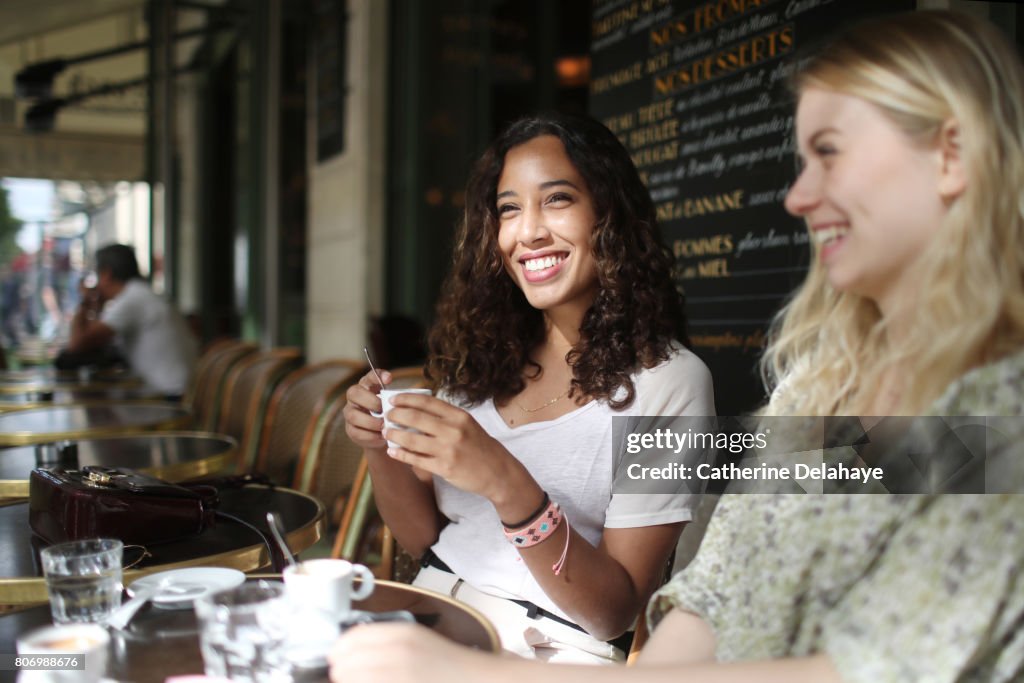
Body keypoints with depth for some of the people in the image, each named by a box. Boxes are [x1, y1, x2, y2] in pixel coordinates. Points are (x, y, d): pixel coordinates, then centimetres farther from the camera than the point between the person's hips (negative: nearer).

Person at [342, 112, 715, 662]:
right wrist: (381, 447, -9)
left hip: (552, 649, -4)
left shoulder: (667, 380, -11)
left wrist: (507, 486, -27)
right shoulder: (485, 356, 6)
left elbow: (615, 612, -13)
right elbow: (426, 539, 9)